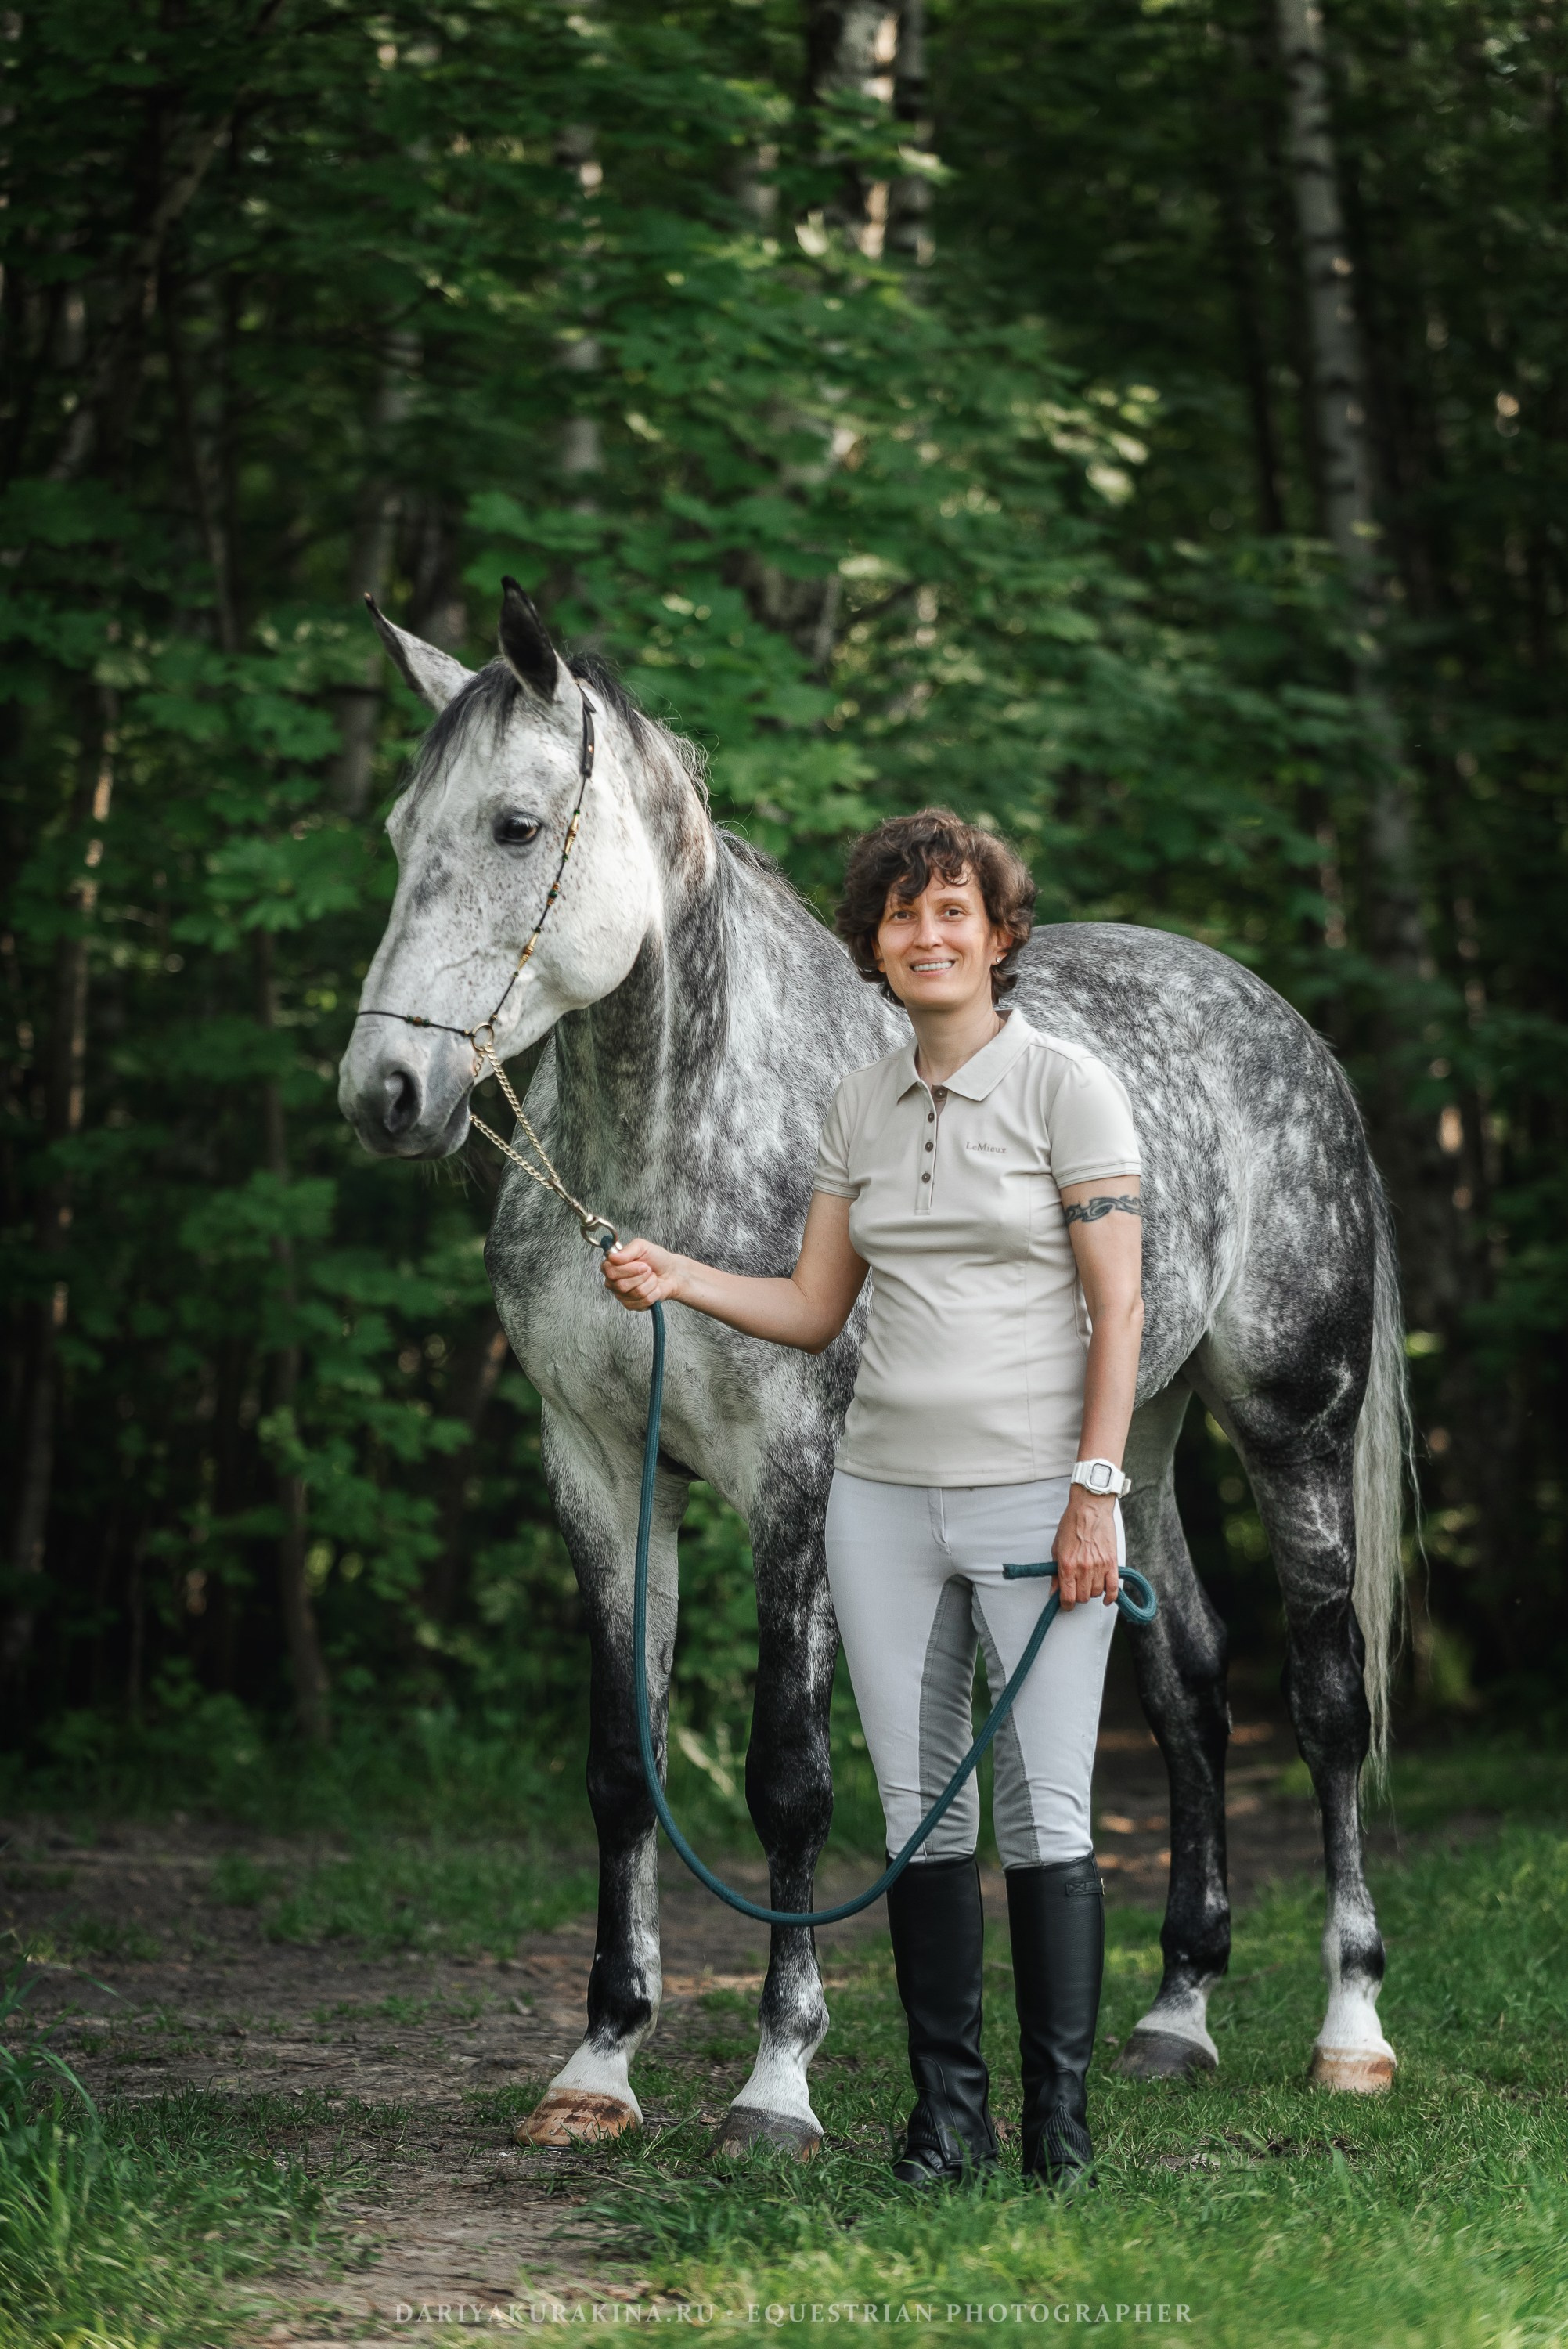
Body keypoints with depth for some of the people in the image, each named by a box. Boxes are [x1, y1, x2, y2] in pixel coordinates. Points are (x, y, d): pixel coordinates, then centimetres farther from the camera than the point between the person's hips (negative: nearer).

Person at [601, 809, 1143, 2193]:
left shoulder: (1066, 1086, -4)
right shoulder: (864, 1105, 11)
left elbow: (1119, 1308, -7)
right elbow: (815, 1309, 14)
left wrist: (1096, 1490, -14)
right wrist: (677, 1280, -3)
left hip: (1032, 1492, -5)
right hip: (886, 1497, 5)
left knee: (1044, 1808, -5)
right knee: (919, 1807, 6)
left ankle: (1061, 2118, 2)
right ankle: (948, 2114, 12)